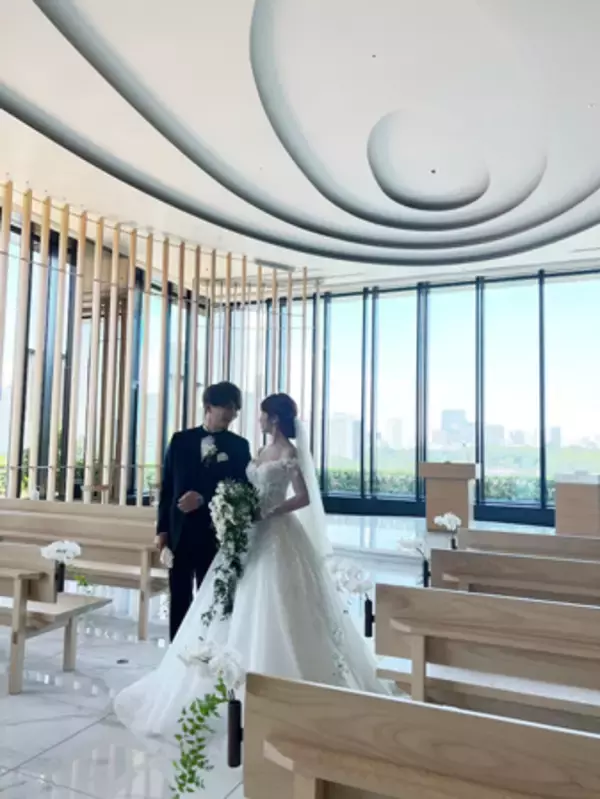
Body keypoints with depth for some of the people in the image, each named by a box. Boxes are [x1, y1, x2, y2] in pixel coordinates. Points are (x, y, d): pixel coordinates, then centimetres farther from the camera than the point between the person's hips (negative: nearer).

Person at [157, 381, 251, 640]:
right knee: (179, 599, 10)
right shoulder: (180, 440, 5)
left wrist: (204, 499, -15)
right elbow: (166, 487, 6)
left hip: (217, 533, -1)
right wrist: (162, 528, 2)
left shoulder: (239, 446, 1)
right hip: (180, 531, 2)